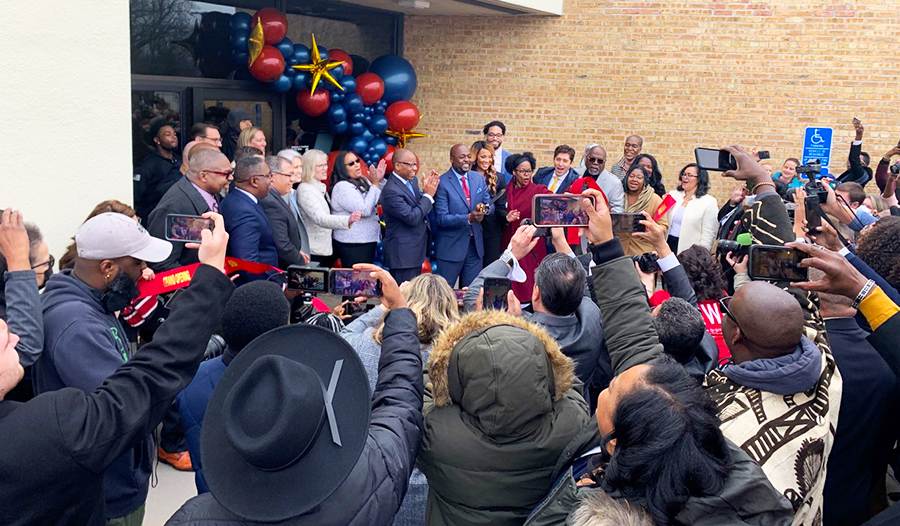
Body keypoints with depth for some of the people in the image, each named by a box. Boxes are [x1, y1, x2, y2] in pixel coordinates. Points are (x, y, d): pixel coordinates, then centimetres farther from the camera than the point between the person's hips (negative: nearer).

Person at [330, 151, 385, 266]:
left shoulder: (362, 181, 11)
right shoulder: (342, 187, -15)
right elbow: (364, 210, -22)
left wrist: (380, 180, 0)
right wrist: (374, 184, -16)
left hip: (366, 241, 9)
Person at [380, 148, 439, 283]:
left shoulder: (412, 181, 7)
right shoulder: (391, 191, -20)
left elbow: (421, 208, 11)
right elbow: (412, 218, -24)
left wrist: (425, 190, -6)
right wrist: (428, 195, -17)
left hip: (415, 251, 9)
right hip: (402, 254, -9)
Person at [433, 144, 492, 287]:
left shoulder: (479, 179, 7)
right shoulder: (442, 183, -12)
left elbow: (490, 205, 11)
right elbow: (441, 219, -16)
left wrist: (486, 209, -14)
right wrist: (468, 218, -28)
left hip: (475, 244, 5)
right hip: (450, 247, -5)